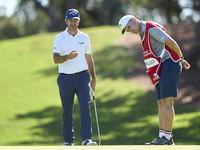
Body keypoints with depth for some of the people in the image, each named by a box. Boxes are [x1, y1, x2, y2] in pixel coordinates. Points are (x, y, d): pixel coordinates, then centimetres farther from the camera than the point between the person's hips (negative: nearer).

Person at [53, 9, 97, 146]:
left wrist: (94, 77, 15)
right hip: (65, 78, -1)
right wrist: (68, 56, -31)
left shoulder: (85, 37, 10)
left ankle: (87, 139, -15)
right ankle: (68, 140, 15)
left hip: (82, 76, 1)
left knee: (85, 107, -13)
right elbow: (56, 59, -11)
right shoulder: (59, 38, 0)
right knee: (67, 111, 3)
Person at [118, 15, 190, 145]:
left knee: (167, 102, -12)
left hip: (170, 65, -10)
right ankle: (162, 137, 4)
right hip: (161, 69, 10)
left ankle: (167, 138, -13)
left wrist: (181, 59, -3)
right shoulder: (143, 33, 17)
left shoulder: (151, 28, -14)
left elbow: (171, 43, -14)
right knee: (161, 103, 5)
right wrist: (180, 59, 18)